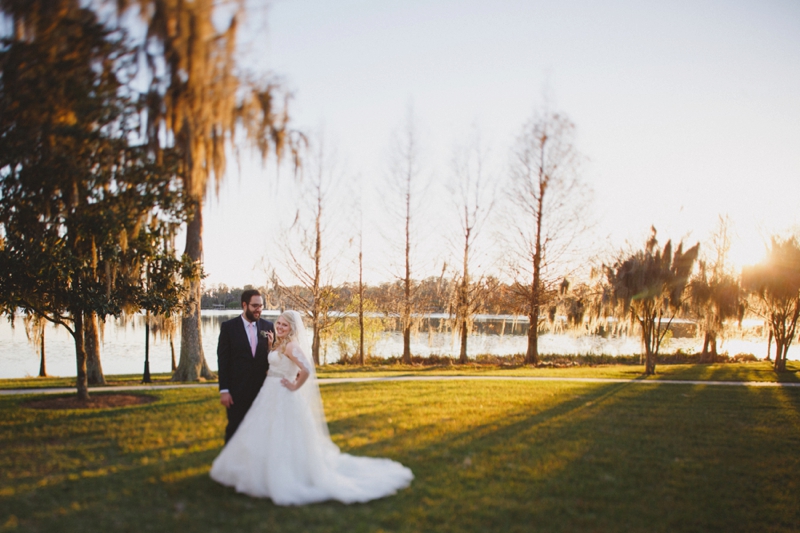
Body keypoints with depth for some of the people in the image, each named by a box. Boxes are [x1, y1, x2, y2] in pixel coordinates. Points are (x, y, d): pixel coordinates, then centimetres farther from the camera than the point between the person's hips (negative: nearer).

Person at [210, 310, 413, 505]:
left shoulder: (291, 345, -18)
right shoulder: (280, 344, 10)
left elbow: (306, 370, -31)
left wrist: (295, 387, -19)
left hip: (282, 399, -10)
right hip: (271, 398, 10)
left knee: (282, 441, -3)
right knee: (270, 440, 18)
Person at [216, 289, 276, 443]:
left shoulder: (268, 326, 4)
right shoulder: (228, 327, -3)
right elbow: (223, 360, -4)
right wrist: (224, 390, -8)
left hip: (261, 390, 3)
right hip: (237, 390, -2)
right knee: (234, 430, 6)